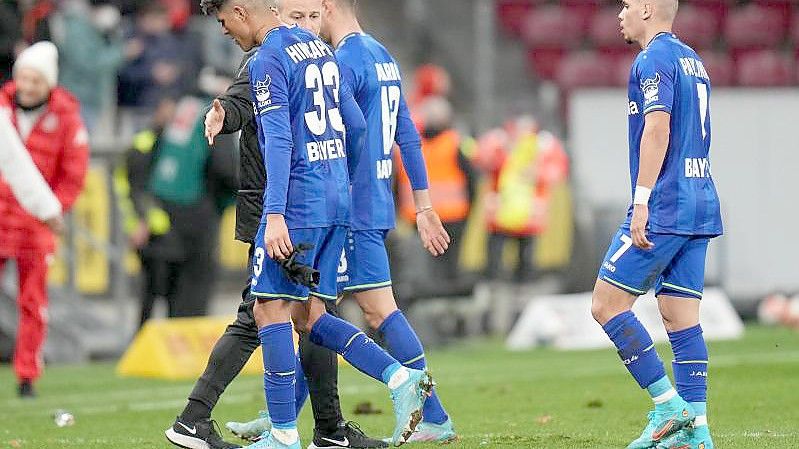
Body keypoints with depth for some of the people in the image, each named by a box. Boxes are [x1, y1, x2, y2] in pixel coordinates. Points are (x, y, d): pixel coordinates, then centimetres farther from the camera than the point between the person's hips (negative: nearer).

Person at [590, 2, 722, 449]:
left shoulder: (654, 60, -9)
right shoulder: (692, 60, 20)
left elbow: (657, 128, -19)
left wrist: (642, 199, -22)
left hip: (663, 209, -9)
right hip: (700, 208, 9)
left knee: (607, 304, -4)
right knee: (682, 315, 6)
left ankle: (669, 405, -9)